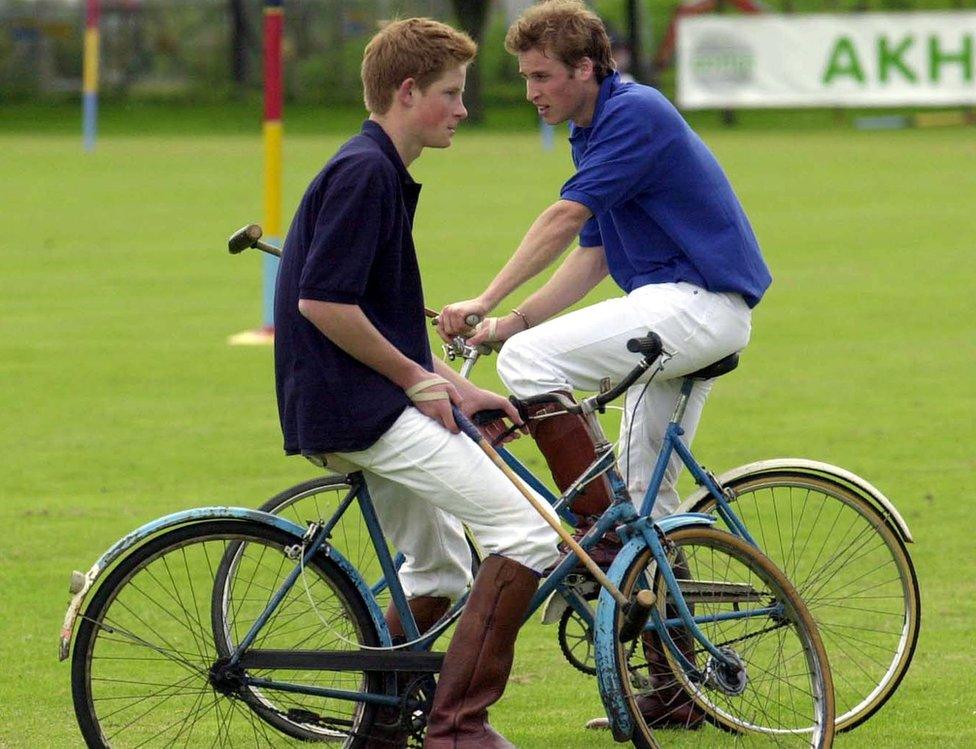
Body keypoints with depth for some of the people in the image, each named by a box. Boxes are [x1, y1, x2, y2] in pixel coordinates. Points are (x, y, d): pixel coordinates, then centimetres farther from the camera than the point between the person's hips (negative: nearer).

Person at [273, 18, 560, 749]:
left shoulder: (383, 174, 18)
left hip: (357, 405, 11)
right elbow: (323, 303, -22)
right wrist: (419, 380, -13)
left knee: (440, 569, 22)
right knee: (528, 532, -14)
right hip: (358, 407, -11)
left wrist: (456, 387, 17)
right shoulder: (363, 172, -15)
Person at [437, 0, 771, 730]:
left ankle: (599, 532, -15)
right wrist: (506, 321, 7)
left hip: (699, 304, -10)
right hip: (682, 314, 10)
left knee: (532, 360, -20)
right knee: (649, 497, 12)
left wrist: (486, 303, -19)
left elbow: (564, 219, -18)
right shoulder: (595, 135, 18)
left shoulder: (635, 114, -13)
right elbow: (590, 258, 19)